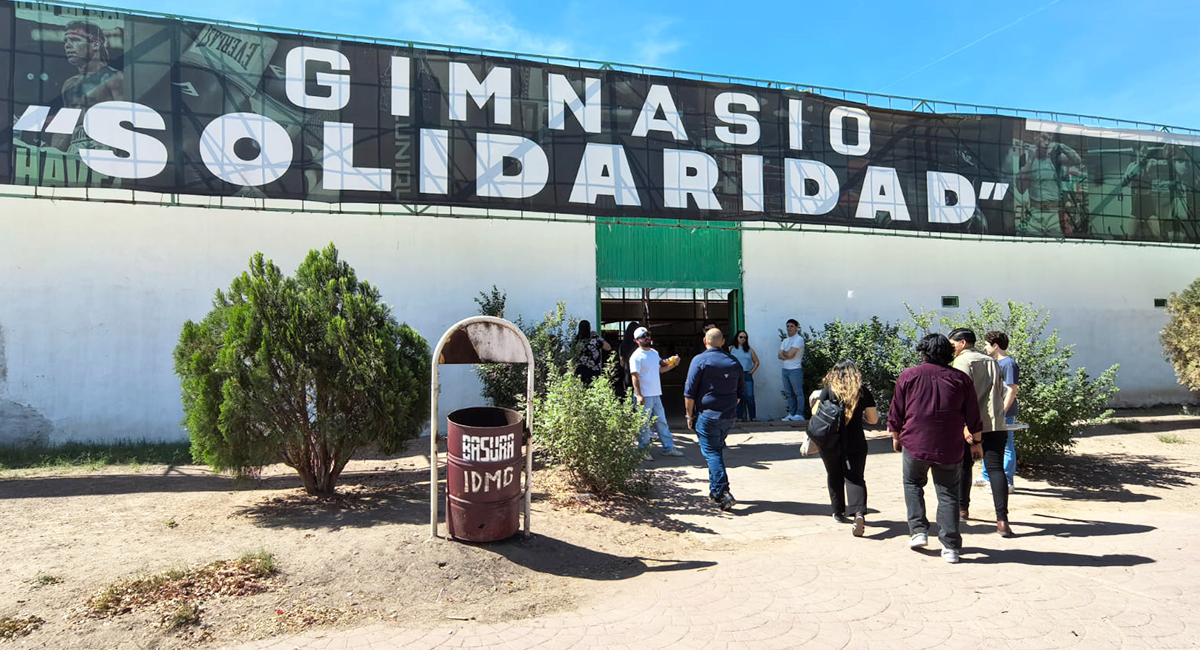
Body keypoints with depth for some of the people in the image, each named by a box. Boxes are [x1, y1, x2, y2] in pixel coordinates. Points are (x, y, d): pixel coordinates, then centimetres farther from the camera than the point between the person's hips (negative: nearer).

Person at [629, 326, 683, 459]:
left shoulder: (654, 352, 12)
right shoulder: (636, 356, -12)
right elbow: (635, 376, -17)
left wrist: (673, 365, 9)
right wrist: (638, 395, -24)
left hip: (656, 395, 8)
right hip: (644, 396, -8)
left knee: (662, 422, 14)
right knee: (644, 425, 1)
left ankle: (668, 448, 23)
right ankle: (643, 451, 12)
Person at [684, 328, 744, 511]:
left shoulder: (700, 360, -7)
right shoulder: (734, 362, 9)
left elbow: (689, 392, -10)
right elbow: (741, 392, 17)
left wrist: (690, 416, -1)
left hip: (708, 415, -6)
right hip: (729, 416, 6)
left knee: (712, 453, -3)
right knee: (718, 450, 18)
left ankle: (722, 492, -14)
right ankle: (715, 491, 26)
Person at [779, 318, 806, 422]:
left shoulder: (799, 339, -8)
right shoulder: (785, 341, 17)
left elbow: (790, 354, -17)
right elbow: (780, 355, 6)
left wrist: (784, 353, 2)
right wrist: (787, 355, -12)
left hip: (795, 370, -8)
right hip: (785, 369, 8)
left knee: (798, 393, -4)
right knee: (789, 393, 8)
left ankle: (799, 415, -4)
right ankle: (791, 414, 11)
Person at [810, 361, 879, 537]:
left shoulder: (829, 389, -3)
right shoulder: (863, 392, 0)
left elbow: (816, 412, -8)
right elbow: (873, 419, 4)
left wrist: (815, 400, 12)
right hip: (855, 442, 0)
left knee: (834, 477, 17)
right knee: (855, 477, 0)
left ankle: (839, 513, 27)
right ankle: (859, 513, -21)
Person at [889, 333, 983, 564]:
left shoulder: (908, 376, -1)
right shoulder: (961, 379, 3)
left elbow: (896, 413, 3)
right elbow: (972, 416, 8)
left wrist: (896, 436, 19)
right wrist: (976, 442, 21)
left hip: (914, 444, -1)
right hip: (950, 448, 1)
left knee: (913, 484, 21)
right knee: (948, 493, 10)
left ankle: (918, 531, 13)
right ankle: (951, 546, 9)